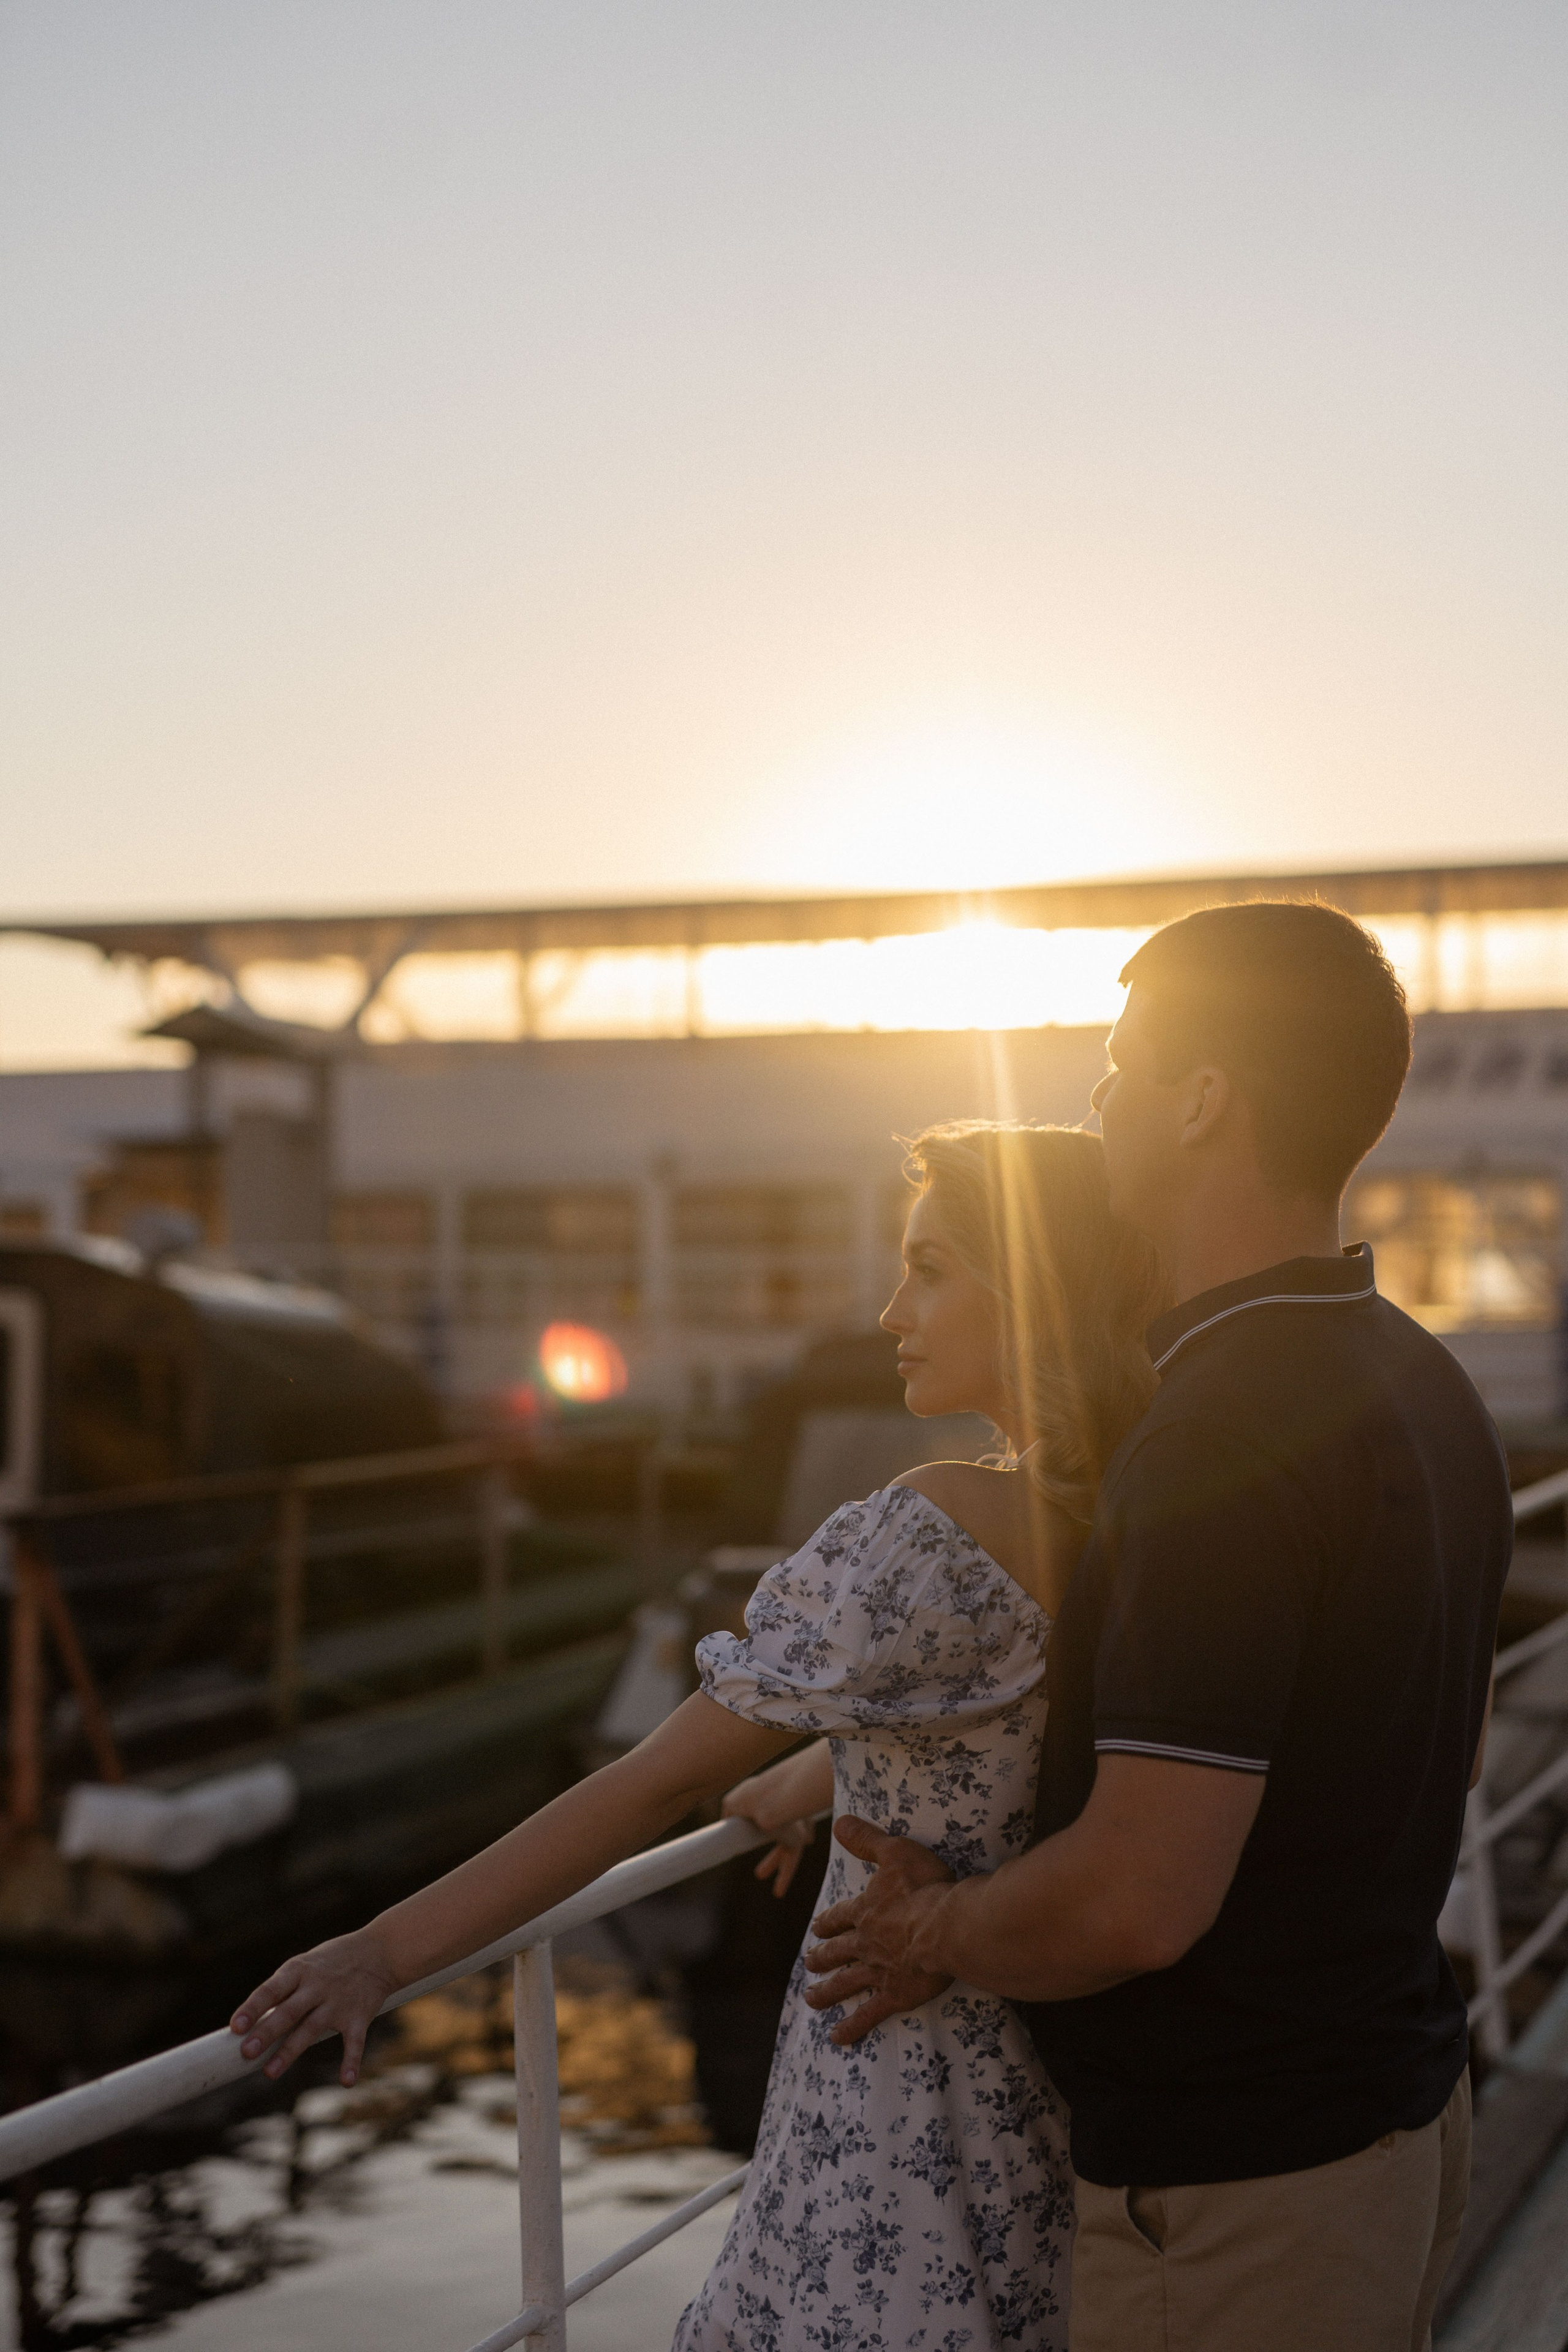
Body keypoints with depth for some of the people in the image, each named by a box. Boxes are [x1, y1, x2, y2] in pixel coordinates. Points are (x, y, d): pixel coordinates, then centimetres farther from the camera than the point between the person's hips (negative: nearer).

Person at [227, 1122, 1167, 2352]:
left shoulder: (927, 1536, -23)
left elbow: (654, 1785, -22)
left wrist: (385, 1951, -17)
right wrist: (806, 1783, 33)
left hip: (924, 2070, -8)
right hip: (1068, 2051, 8)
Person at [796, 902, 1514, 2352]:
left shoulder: (1226, 1432, -27)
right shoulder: (1429, 1391, 4)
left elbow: (1138, 1901, -29)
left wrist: (931, 1929, -8)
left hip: (1239, 2190, -9)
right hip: (1400, 2113, 9)